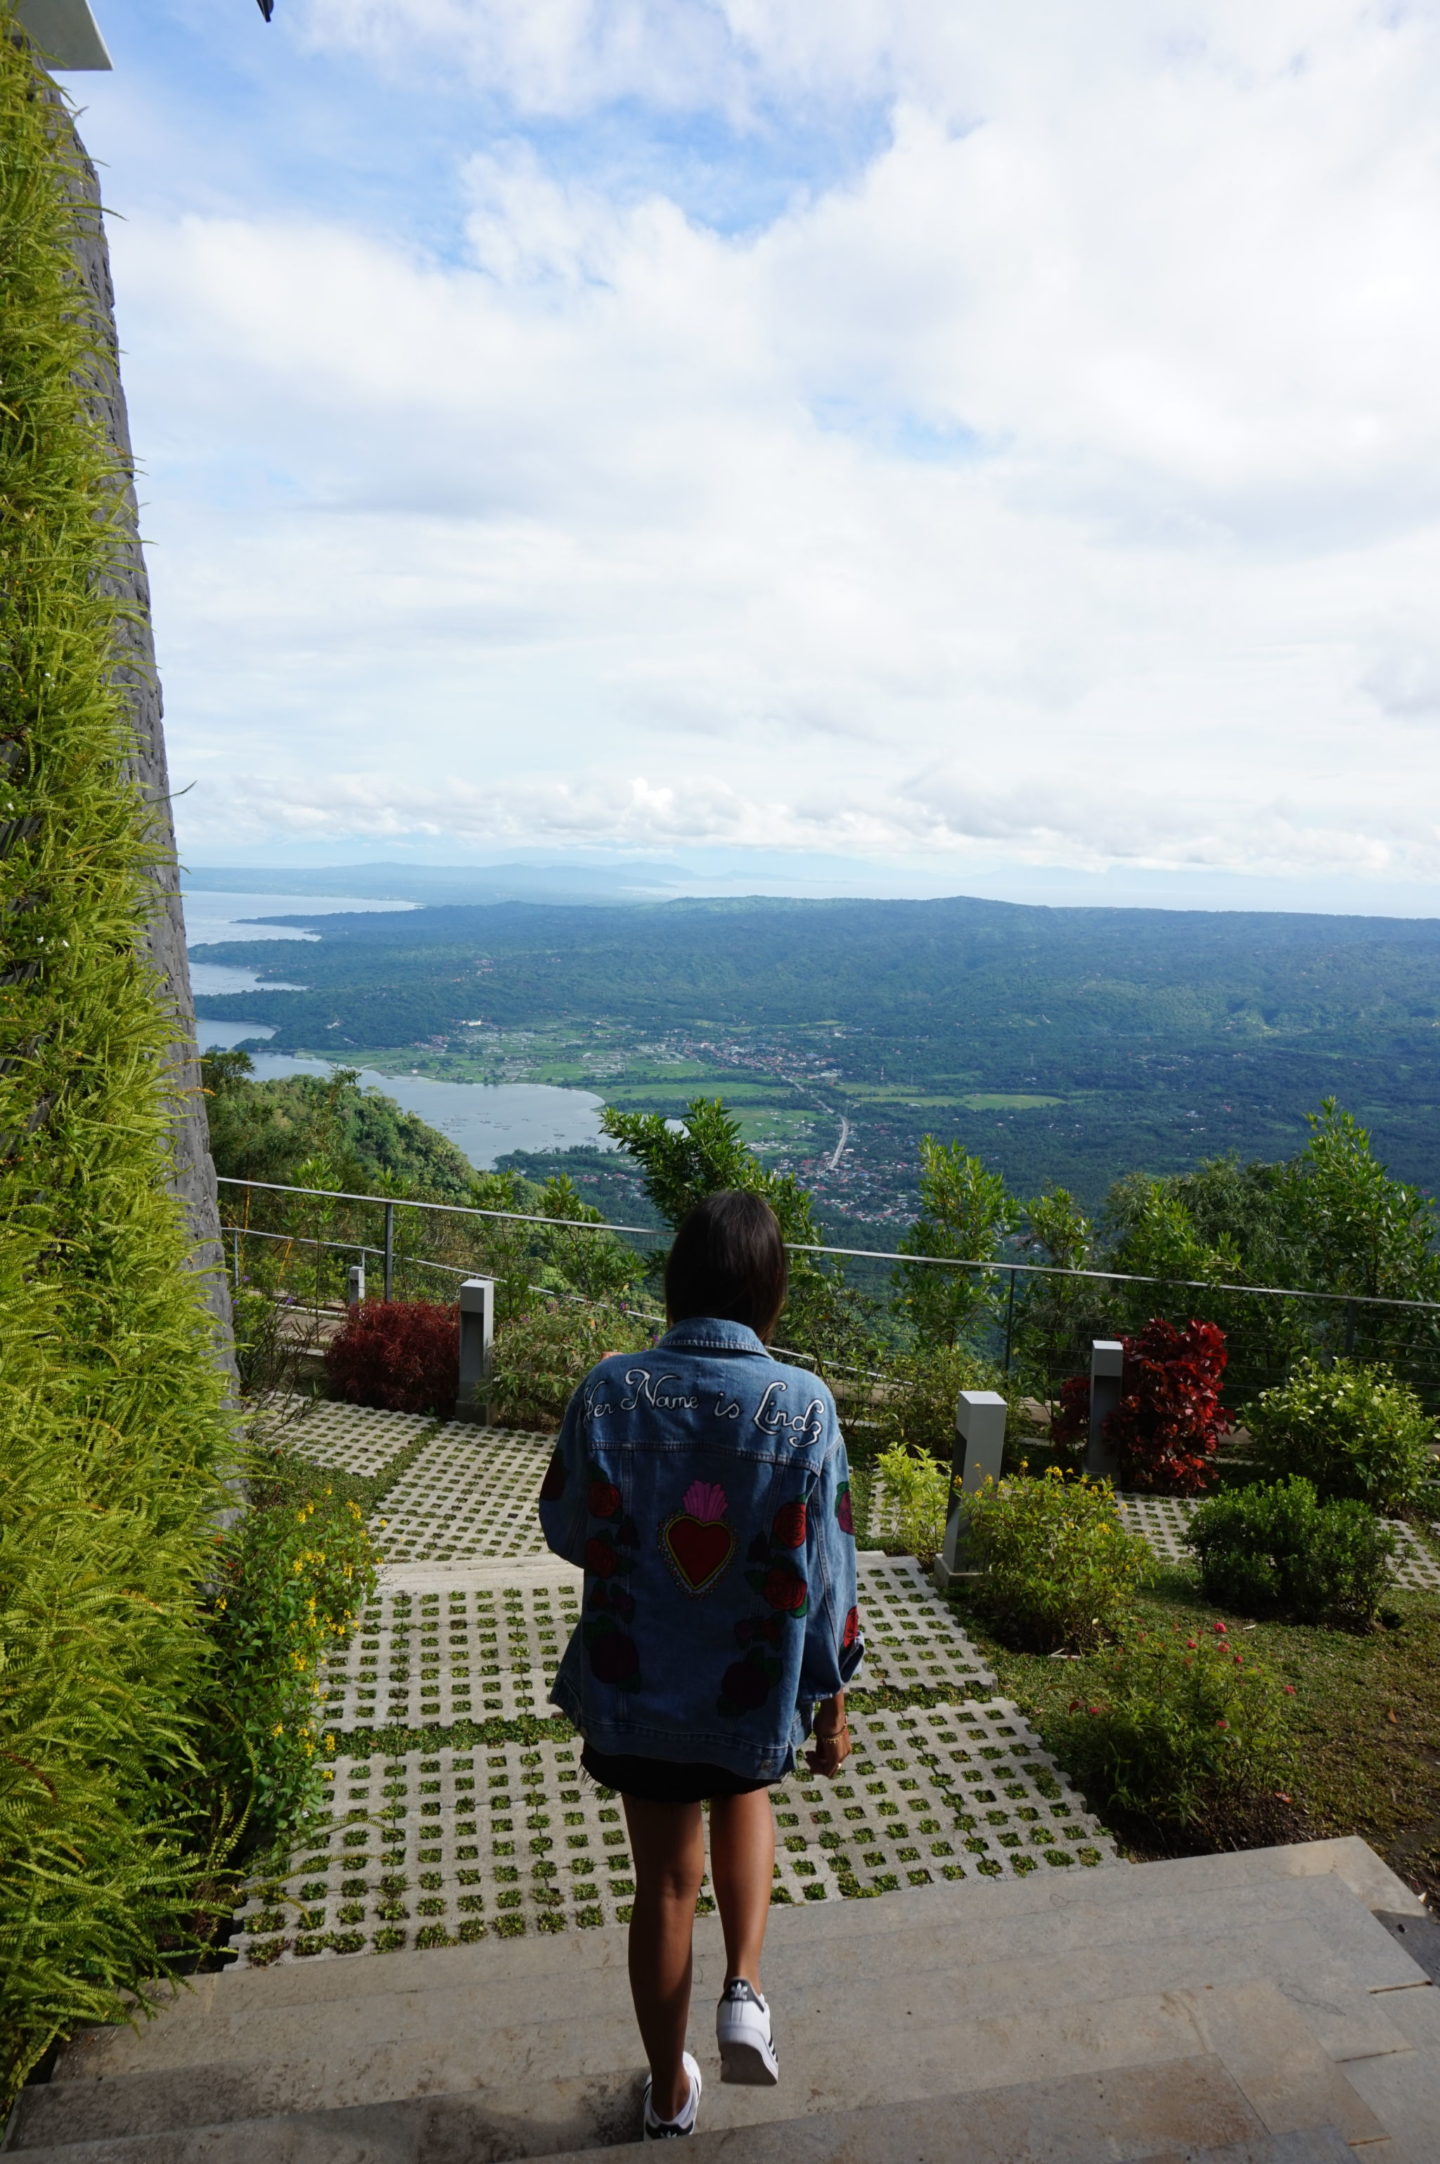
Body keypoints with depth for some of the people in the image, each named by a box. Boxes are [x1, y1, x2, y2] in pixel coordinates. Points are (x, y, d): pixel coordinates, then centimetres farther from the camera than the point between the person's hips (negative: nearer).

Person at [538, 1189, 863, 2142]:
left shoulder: (609, 1391, -18)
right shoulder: (803, 1404, -20)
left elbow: (568, 1532, -4)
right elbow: (824, 1572, -12)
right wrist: (831, 1701, 2)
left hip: (635, 1687, 1)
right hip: (757, 1689, 0)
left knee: (666, 1882, 23)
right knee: (745, 1794, 35)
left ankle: (670, 2092, 42)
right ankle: (745, 1990, 23)